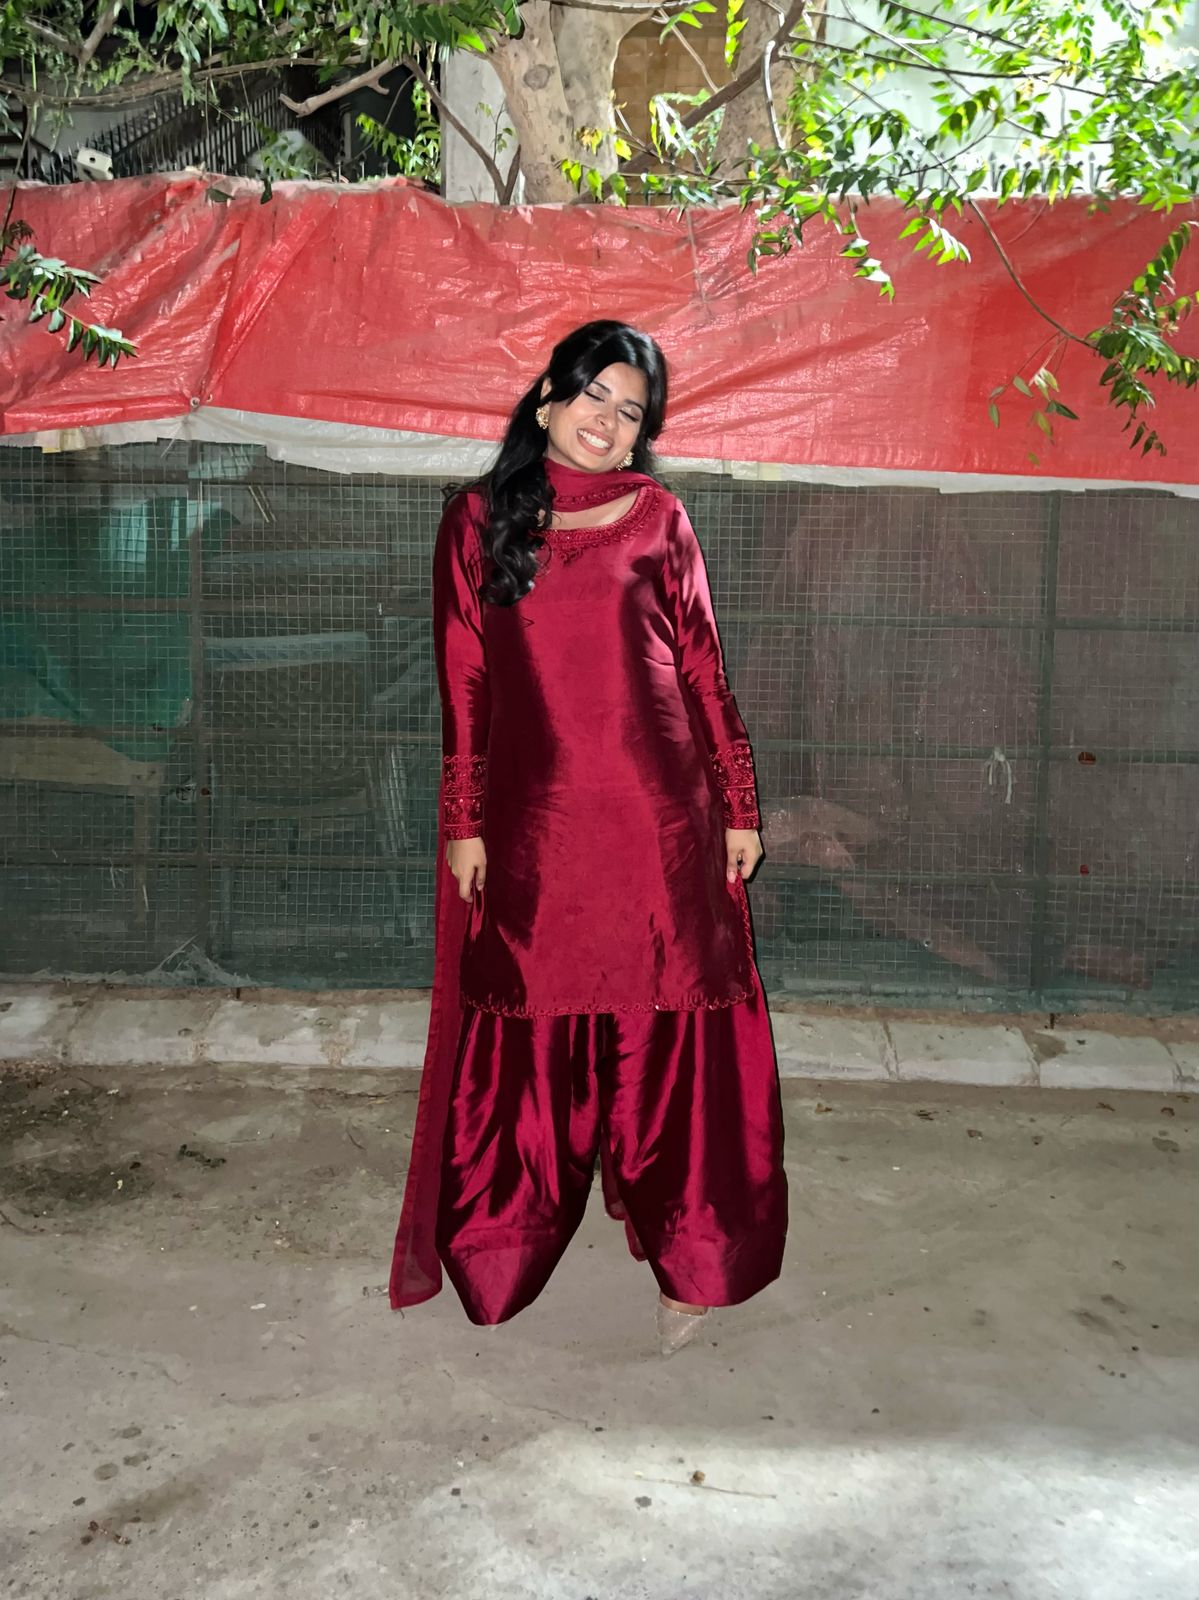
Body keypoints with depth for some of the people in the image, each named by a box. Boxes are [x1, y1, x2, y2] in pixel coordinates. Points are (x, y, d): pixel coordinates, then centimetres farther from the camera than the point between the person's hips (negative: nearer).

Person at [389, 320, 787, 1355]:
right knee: (531, 1036, 11)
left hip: (658, 822, 0)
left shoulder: (659, 519, 5)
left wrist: (738, 806, 5)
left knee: (667, 1037, 4)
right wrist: (463, 823, 2)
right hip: (530, 824, 1)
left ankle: (687, 1259, 19)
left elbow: (703, 670, 6)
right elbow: (464, 683, 4)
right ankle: (504, 1250, 32)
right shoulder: (479, 520, 5)